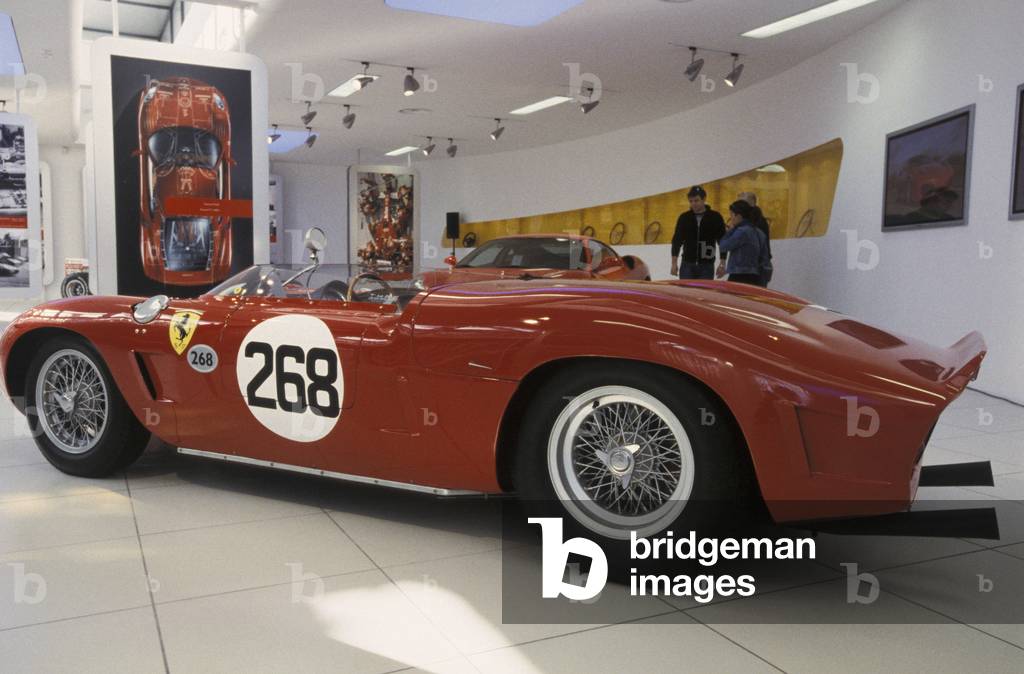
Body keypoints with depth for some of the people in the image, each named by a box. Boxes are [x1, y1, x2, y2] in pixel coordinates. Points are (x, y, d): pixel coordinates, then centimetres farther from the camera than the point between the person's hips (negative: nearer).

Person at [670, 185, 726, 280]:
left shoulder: (715, 217, 1)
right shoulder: (684, 217, 5)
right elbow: (677, 240, 8)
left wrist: (722, 264, 0)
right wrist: (674, 263, 2)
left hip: (707, 266, -1)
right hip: (687, 265, 1)